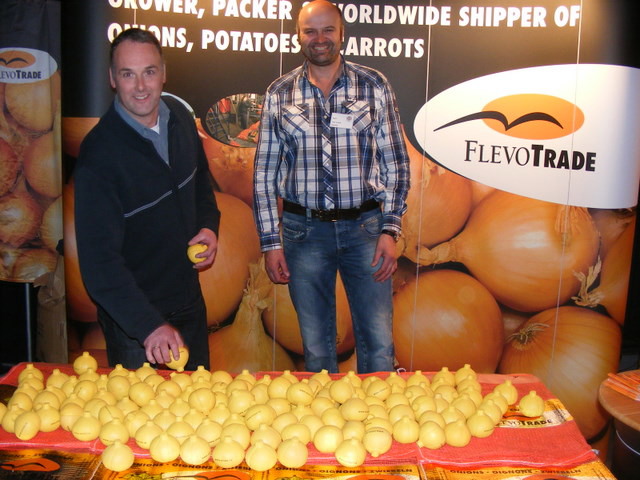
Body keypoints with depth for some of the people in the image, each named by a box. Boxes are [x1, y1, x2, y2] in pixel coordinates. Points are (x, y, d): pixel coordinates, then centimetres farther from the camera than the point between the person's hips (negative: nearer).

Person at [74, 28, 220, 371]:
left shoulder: (180, 117, -4)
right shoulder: (99, 153, -25)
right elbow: (98, 258, -27)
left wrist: (209, 224, -2)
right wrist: (148, 325, -35)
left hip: (189, 300, 6)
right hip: (133, 316, -6)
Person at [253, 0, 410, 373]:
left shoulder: (374, 85, 3)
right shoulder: (279, 94, 4)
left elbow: (397, 163, 2)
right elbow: (265, 173, 5)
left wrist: (390, 230, -6)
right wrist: (271, 242, 0)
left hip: (365, 226, 0)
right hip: (304, 230, 1)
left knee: (378, 343, 4)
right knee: (316, 346, 12)